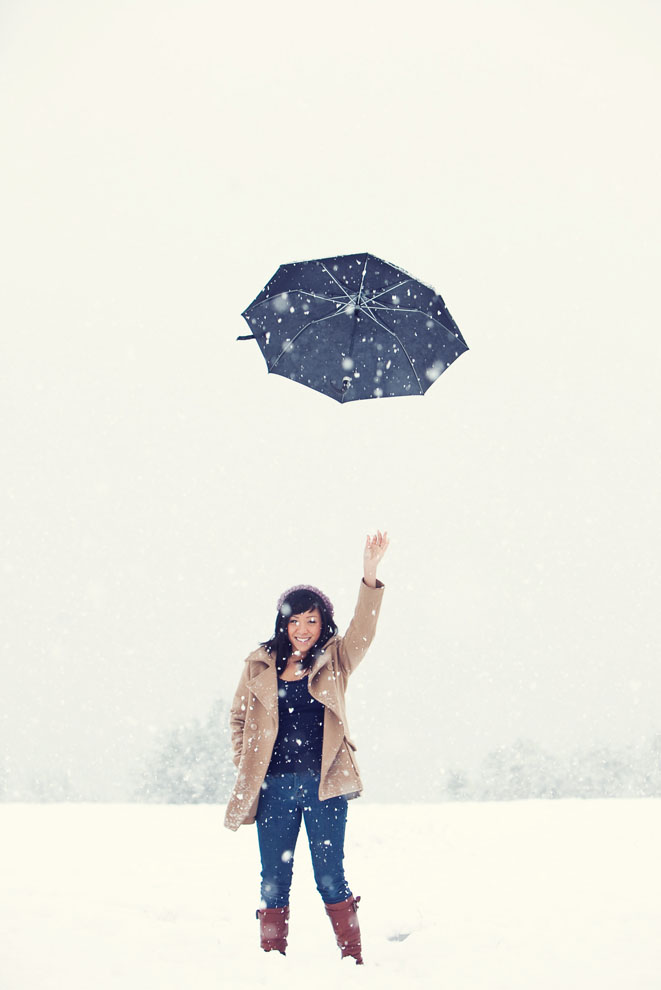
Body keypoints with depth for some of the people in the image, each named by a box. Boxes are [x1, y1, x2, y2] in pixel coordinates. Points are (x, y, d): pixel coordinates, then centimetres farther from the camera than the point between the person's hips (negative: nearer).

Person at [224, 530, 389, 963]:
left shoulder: (334, 661, 5)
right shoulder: (260, 666, 8)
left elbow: (362, 630, -13)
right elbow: (239, 718, 18)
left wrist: (370, 575, -27)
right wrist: (246, 766, 6)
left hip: (325, 785, -1)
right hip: (274, 786, 1)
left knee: (331, 876, 1)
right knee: (274, 879, 5)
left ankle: (353, 961, 10)